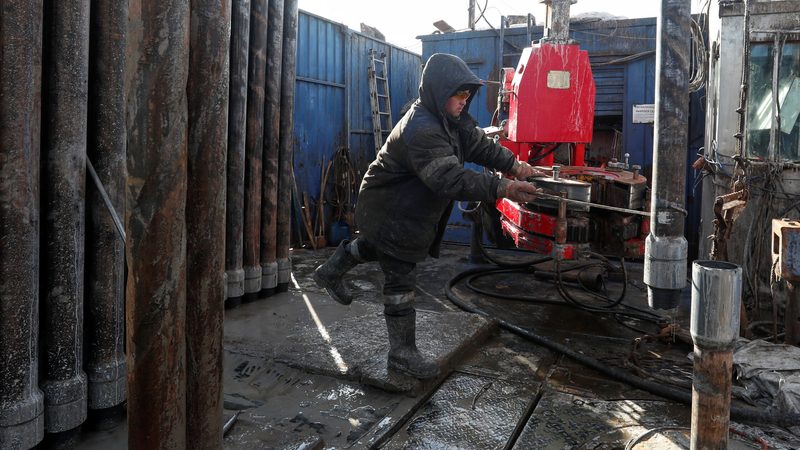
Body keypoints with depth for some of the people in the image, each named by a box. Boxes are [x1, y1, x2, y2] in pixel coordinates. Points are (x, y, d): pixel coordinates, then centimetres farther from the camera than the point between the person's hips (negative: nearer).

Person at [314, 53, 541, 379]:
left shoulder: (451, 118, 0)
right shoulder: (421, 130, -33)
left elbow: (480, 144, 1)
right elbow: (451, 179, -41)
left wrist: (514, 165, -10)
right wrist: (502, 188, -47)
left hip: (411, 209, 10)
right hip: (390, 214, -10)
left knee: (378, 247, 32)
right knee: (400, 280, -1)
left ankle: (332, 271, 53)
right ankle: (402, 353, 12)